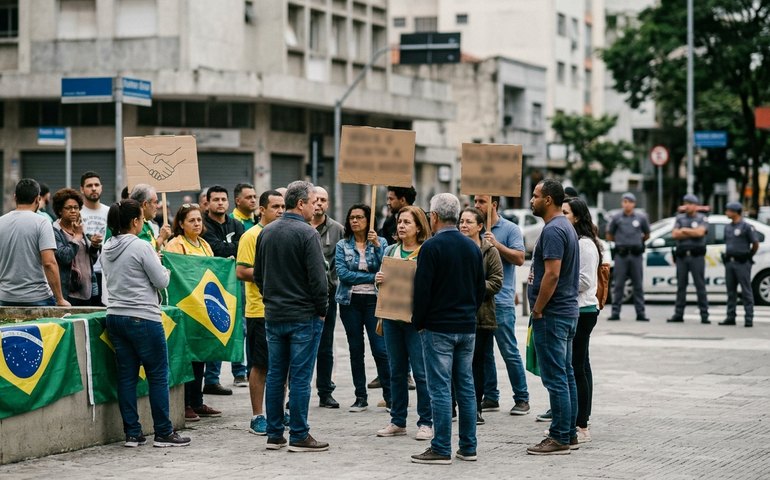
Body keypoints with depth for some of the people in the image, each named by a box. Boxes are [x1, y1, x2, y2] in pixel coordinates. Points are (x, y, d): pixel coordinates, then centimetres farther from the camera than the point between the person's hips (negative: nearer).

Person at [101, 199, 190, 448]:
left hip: (115, 316, 7)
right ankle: (163, 433, 4)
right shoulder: (141, 247, -14)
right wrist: (163, 268, 11)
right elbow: (161, 282, -11)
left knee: (126, 375, 9)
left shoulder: (107, 249, 9)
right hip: (143, 318, -7)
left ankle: (132, 433, 10)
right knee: (158, 375, 1)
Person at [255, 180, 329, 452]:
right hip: (304, 316, -7)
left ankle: (274, 435, 14)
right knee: (300, 377, -3)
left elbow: (257, 274, 15)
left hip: (273, 316, 7)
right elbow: (317, 277, -16)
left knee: (275, 375, 11)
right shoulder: (306, 233, -14)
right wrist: (321, 310, -4)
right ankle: (299, 437, 0)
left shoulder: (266, 233, 8)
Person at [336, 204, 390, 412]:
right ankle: (360, 397, 13)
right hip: (350, 301, 2)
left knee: (380, 349, -7)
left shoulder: (380, 243, 4)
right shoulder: (342, 246, 5)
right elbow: (342, 273, -9)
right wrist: (372, 277, -12)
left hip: (374, 300, -2)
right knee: (356, 350, 6)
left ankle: (389, 396, 0)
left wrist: (377, 246, -18)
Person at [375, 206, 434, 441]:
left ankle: (425, 422, 4)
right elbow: (382, 280, 18)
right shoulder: (390, 251, 13)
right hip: (391, 316, 6)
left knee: (421, 371, -4)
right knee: (396, 371, 11)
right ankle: (397, 421, 18)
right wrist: (378, 280, -3)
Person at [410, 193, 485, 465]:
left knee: (440, 389, -4)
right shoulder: (472, 247, 9)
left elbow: (422, 290, -14)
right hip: (467, 327, 6)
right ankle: (468, 447, 13)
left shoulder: (432, 247, -12)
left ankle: (441, 449, -4)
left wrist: (418, 323, -3)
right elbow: (481, 289, 13)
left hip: (438, 328, -6)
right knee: (465, 386, 10)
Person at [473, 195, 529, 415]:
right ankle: (490, 397, 16)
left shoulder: (510, 229, -2)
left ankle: (521, 399, 4)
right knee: (483, 352, 8)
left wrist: (496, 244, -19)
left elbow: (519, 258, -12)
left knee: (509, 352, -3)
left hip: (501, 300, -6)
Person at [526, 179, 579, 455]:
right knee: (565, 375, 13)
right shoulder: (566, 227, 16)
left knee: (555, 378, -7)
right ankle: (569, 433, 18)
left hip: (552, 315, -11)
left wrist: (537, 309, -16)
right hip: (567, 311, 11)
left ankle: (559, 438, -6)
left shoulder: (553, 230, -17)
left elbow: (552, 274, -24)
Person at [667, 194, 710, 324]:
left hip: (697, 256, -3)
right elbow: (674, 234, -1)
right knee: (681, 285, 5)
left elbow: (700, 232, -14)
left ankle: (704, 315, -3)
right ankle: (678, 315, 9)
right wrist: (692, 233, -6)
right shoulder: (679, 218, 13)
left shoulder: (702, 219, 4)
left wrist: (684, 230, -3)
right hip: (682, 256, 3)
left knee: (700, 285, -4)